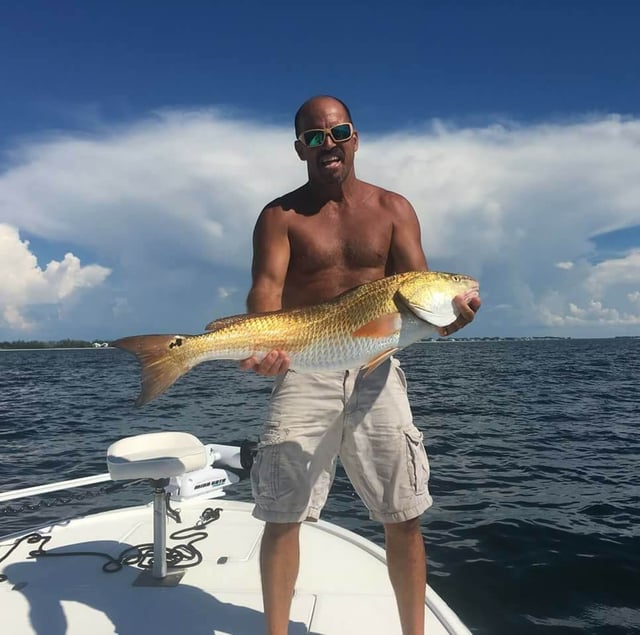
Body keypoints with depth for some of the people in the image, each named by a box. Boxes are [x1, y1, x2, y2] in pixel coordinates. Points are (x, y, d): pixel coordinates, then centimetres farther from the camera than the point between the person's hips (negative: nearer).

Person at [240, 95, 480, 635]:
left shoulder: (392, 209, 8)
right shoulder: (281, 216, 4)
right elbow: (266, 288, -12)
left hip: (377, 373, 2)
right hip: (302, 374, -1)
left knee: (404, 517, 7)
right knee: (282, 516, 2)